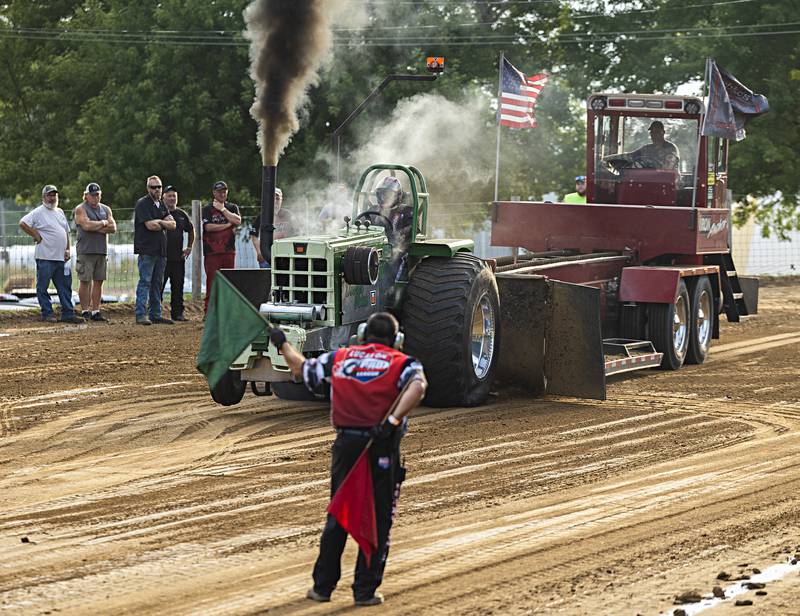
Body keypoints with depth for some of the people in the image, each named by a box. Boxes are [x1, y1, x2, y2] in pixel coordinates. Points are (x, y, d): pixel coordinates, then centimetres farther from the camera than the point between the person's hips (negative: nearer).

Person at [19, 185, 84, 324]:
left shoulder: (60, 212, 17)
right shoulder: (38, 212, -5)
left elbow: (66, 231, 23)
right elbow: (22, 223, -15)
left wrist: (67, 249, 13)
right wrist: (36, 236, -12)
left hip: (61, 257, 7)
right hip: (45, 257, -7)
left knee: (65, 286, 6)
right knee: (43, 286, -1)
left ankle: (68, 313, 9)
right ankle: (47, 313, 4)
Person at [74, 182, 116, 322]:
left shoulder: (106, 209, 16)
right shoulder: (81, 209, 0)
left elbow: (113, 228, 4)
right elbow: (87, 225, -16)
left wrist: (95, 227, -8)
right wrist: (103, 223, -4)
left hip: (102, 251, 5)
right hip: (86, 251, -5)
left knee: (99, 281, 4)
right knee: (85, 281, -5)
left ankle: (95, 311, 7)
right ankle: (85, 311, -1)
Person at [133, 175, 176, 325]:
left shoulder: (161, 205, 18)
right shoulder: (143, 204, -6)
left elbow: (172, 224, 8)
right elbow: (150, 225, -17)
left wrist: (159, 222, -8)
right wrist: (164, 223, 1)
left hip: (161, 250, 8)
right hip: (147, 250, -8)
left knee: (157, 283, 10)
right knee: (145, 282, -10)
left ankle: (155, 314, 14)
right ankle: (141, 315, -11)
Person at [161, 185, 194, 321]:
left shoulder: (182, 215, 12)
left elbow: (191, 230, 26)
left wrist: (189, 247, 20)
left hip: (178, 258, 5)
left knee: (177, 287, 7)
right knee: (158, 286, -4)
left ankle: (177, 313, 12)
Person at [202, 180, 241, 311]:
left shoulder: (232, 207, 15)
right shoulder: (207, 209, 6)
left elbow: (238, 221, -4)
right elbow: (208, 227, -9)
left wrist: (223, 209, -3)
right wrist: (228, 225, -4)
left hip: (229, 251, 3)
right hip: (212, 251, -3)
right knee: (212, 282, -8)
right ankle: (208, 311, -7)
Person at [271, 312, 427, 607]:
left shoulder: (339, 358, 10)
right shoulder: (401, 363, 0)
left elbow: (301, 369, 23)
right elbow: (418, 384, -22)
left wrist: (282, 345, 40)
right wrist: (394, 420, -28)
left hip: (346, 444, 3)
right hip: (382, 449, -3)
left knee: (337, 516, 14)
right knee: (378, 520, 5)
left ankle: (323, 585, 19)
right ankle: (365, 590, 5)